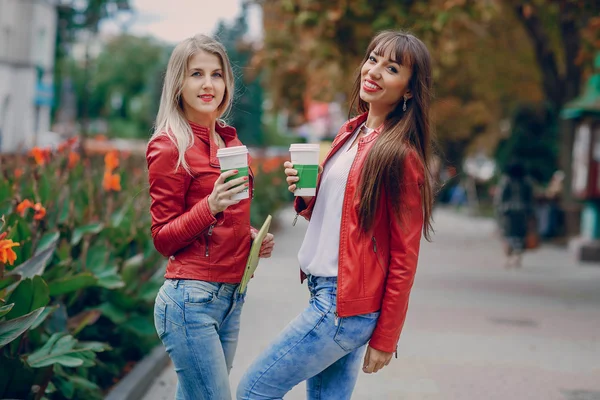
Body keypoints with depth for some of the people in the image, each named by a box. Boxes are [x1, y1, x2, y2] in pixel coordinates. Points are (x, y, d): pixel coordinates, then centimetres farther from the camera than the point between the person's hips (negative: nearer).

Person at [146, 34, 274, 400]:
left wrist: (252, 235, 4)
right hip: (192, 298, -7)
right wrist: (210, 206, -24)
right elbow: (163, 239, -8)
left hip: (232, 297, 7)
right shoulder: (170, 146, -9)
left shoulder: (229, 140, 11)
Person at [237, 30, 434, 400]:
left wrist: (385, 339, -11)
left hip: (347, 305, -8)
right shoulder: (350, 133, 10)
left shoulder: (400, 155, -14)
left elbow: (404, 257, -12)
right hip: (326, 291, 8)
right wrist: (305, 194, -2)